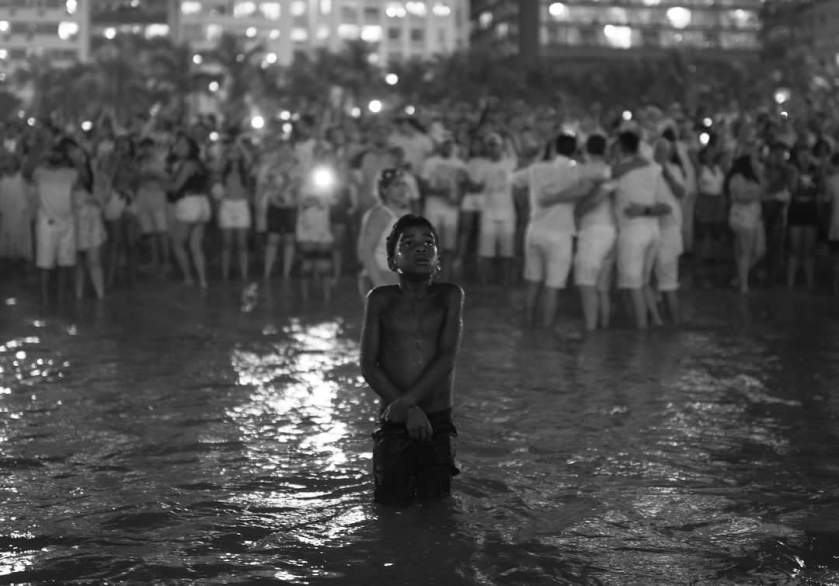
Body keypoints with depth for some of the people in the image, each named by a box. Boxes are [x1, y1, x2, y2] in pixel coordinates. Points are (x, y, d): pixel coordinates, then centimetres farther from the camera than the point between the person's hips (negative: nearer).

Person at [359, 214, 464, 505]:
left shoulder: (450, 296, 2)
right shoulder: (381, 300, 2)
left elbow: (447, 359, -8)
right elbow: (368, 364, -3)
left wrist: (405, 402, -18)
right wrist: (409, 411, -13)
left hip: (438, 422, 0)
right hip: (393, 426, 0)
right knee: (393, 505, 1)